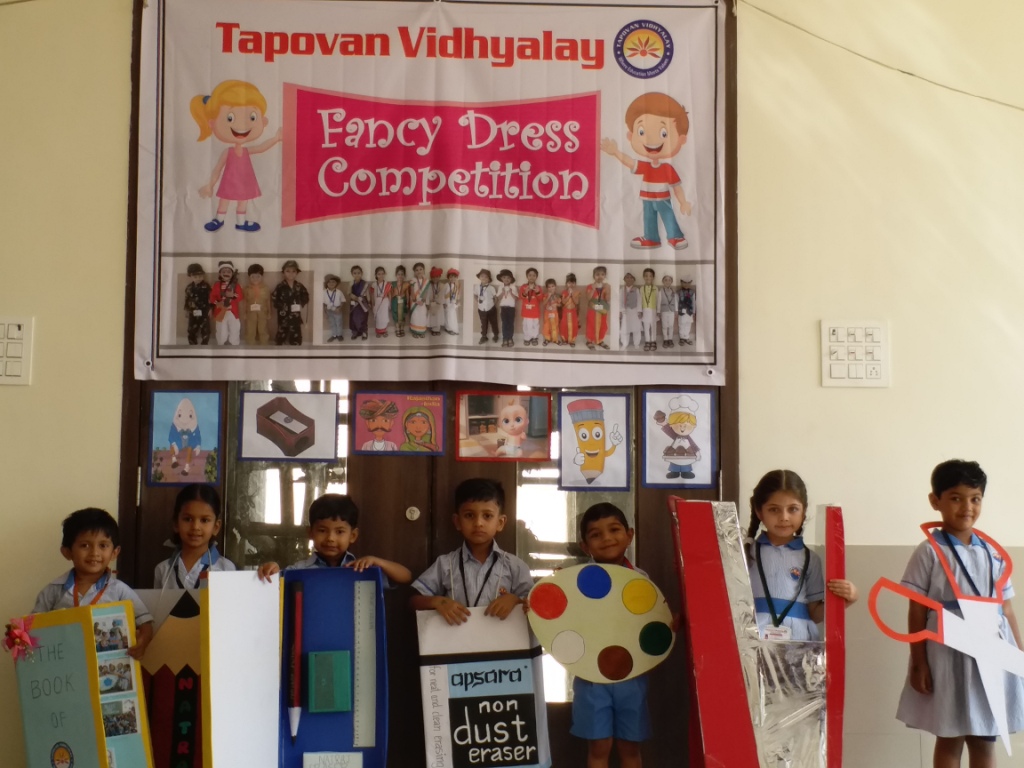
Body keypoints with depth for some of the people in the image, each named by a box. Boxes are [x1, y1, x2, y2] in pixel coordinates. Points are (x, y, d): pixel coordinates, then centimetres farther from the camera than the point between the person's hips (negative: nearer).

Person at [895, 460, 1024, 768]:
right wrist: (918, 663, -9)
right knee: (949, 740, 6)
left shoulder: (994, 554, 8)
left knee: (984, 741, 10)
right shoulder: (929, 552, -5)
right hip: (948, 655, -4)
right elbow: (917, 611, -6)